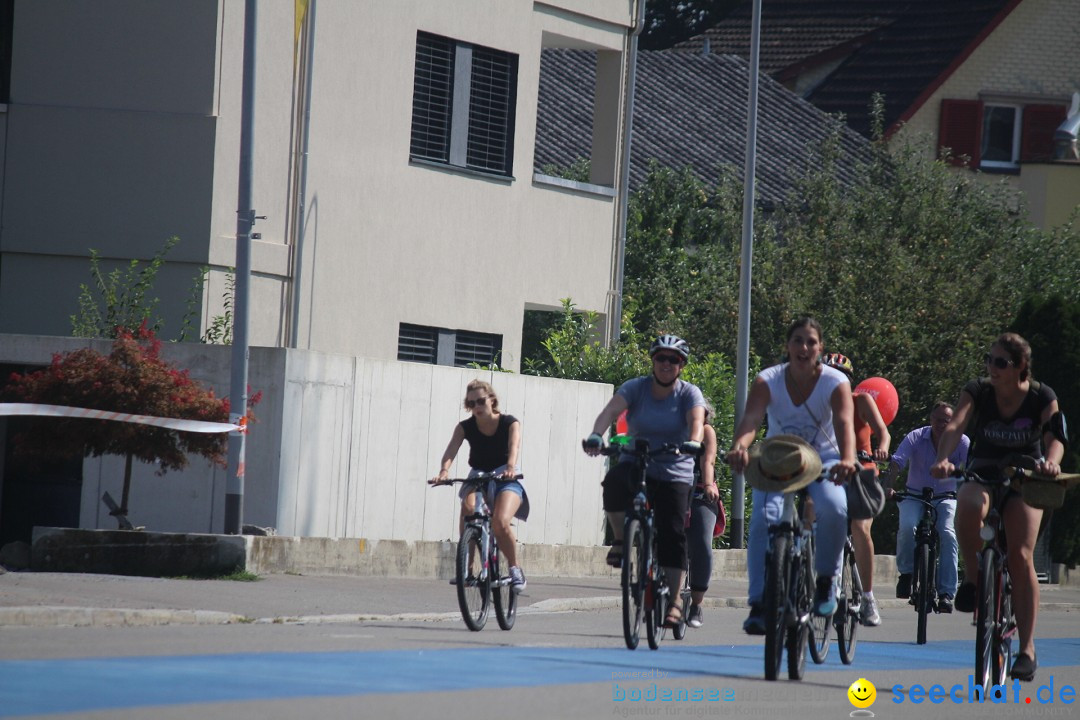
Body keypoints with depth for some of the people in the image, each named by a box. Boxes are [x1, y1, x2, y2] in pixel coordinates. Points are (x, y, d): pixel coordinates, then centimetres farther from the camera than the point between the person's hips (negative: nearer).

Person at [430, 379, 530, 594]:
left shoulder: (509, 423, -10)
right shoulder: (465, 427, -6)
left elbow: (514, 446, -29)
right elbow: (451, 450, -22)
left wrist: (510, 467, -51)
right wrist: (444, 471, -44)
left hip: (505, 480, -2)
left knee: (500, 523, -30)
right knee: (467, 509, -33)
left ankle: (515, 569, -9)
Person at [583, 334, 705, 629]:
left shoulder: (689, 394, -2)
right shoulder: (636, 388, -2)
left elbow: (696, 420, -22)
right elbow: (611, 410, -18)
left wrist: (693, 442, -45)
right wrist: (596, 435, -39)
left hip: (673, 474, 0)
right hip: (635, 464, 0)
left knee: (672, 533, -10)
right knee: (615, 481, -34)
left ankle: (675, 599, -1)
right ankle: (620, 539, -12)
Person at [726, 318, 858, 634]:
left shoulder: (835, 382, -17)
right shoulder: (768, 380, -15)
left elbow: (844, 423, -35)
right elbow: (751, 418, -33)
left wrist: (847, 460, -56)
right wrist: (739, 446, -57)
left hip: (822, 459, -1)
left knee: (834, 509, -31)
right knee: (764, 518, -25)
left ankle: (825, 581, -7)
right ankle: (759, 604, -23)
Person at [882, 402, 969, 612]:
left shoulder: (961, 442, -7)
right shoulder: (916, 438, -9)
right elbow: (896, 462, -20)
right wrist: (888, 486, -38)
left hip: (945, 497, 0)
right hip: (915, 495, 0)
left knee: (947, 534, -24)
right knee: (907, 526, -30)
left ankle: (946, 593, -21)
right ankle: (906, 572, -6)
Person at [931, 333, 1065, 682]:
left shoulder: (1042, 398, -11)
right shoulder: (977, 392, -11)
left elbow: (1055, 437, -24)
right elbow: (955, 426, -26)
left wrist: (1051, 461, -48)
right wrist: (943, 459, -46)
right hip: (982, 476, 0)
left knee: (1021, 556, -17)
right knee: (970, 507, -38)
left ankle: (1027, 648, -11)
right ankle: (974, 577, -14)